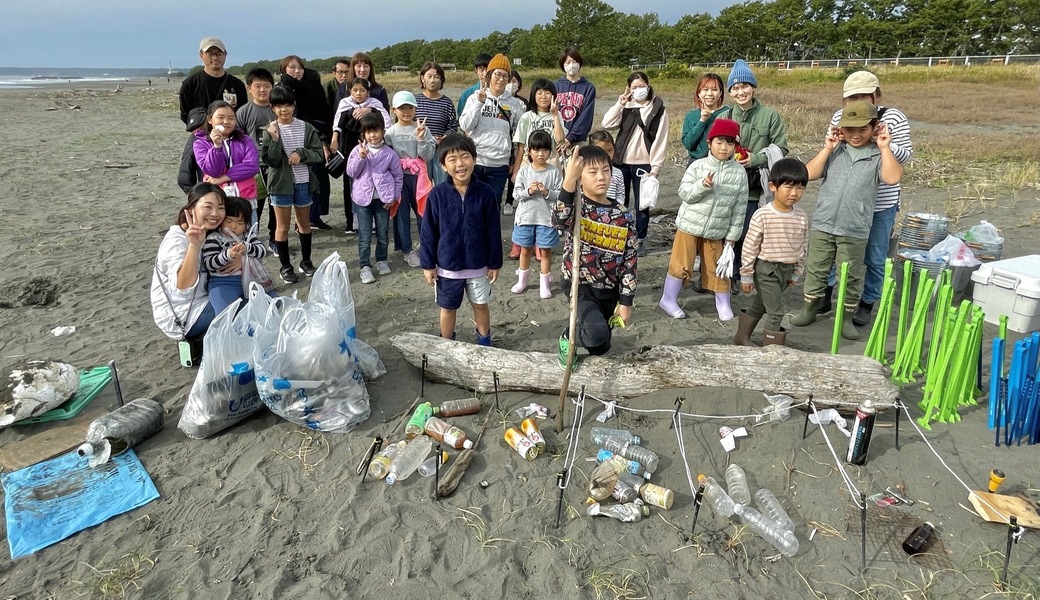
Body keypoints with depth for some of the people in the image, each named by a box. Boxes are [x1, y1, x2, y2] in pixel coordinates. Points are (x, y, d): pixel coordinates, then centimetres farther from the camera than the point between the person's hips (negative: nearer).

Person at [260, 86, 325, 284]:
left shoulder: (306, 128, -3)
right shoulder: (271, 130, -7)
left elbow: (319, 154, -3)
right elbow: (271, 161, -13)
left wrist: (301, 153, -18)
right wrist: (274, 139, -24)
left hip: (303, 182, 2)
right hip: (281, 183, -2)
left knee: (304, 223, 16)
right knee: (282, 226, 7)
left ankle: (306, 260, 33)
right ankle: (285, 266, 18)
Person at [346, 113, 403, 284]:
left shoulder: (390, 154, -3)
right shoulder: (358, 150, -1)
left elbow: (398, 176, 3)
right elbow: (351, 172, -3)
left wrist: (393, 197, -2)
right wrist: (360, 157, -17)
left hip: (383, 199, 0)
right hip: (363, 198, 0)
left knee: (383, 233, 13)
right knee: (364, 236, 2)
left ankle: (382, 260, 32)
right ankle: (365, 266, 11)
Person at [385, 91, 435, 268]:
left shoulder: (422, 129, 0)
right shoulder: (391, 132, 0)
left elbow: (428, 155, -6)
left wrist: (421, 139, -18)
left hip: (418, 176, 0)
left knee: (423, 212, 5)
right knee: (402, 214, 6)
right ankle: (407, 250, 16)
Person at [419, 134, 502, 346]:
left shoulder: (485, 193, -12)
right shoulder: (437, 195, -13)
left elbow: (493, 231, -5)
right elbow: (428, 232, -6)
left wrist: (494, 263, -2)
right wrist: (427, 264, -5)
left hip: (478, 265, 0)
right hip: (447, 266, 0)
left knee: (480, 305, 19)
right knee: (448, 308, 18)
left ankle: (484, 341, 40)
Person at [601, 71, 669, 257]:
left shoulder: (658, 110, -1)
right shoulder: (626, 107, 8)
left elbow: (661, 141, -5)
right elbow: (607, 124, -5)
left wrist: (655, 167, -12)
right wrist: (619, 104, -11)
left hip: (644, 164, -2)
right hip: (621, 162, 3)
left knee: (641, 205, 6)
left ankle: (640, 240, 18)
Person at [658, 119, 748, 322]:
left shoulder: (739, 172, -3)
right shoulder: (697, 166, -8)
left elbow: (740, 207, 1)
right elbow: (684, 193, -9)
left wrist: (732, 235, 1)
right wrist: (703, 185, -27)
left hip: (717, 231, 2)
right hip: (689, 225, -2)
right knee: (681, 264, 3)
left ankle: (723, 303, 28)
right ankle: (669, 299, 20)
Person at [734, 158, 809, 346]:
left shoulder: (801, 217, -2)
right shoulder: (762, 215, -17)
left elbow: (803, 246, 10)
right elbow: (749, 247, -12)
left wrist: (796, 273, 14)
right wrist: (746, 276, -8)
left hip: (786, 270, 6)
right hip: (766, 269, -5)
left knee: (760, 306, 20)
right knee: (775, 312, -6)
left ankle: (742, 336, 37)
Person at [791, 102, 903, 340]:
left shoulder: (878, 155, 1)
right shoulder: (834, 150, 5)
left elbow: (893, 178, -16)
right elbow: (809, 174, -5)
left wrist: (885, 148, -12)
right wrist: (827, 148, -9)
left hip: (855, 231, -1)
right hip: (822, 224, 1)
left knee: (851, 276, 8)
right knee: (816, 270, 11)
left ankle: (847, 318, 21)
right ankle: (809, 309, 27)